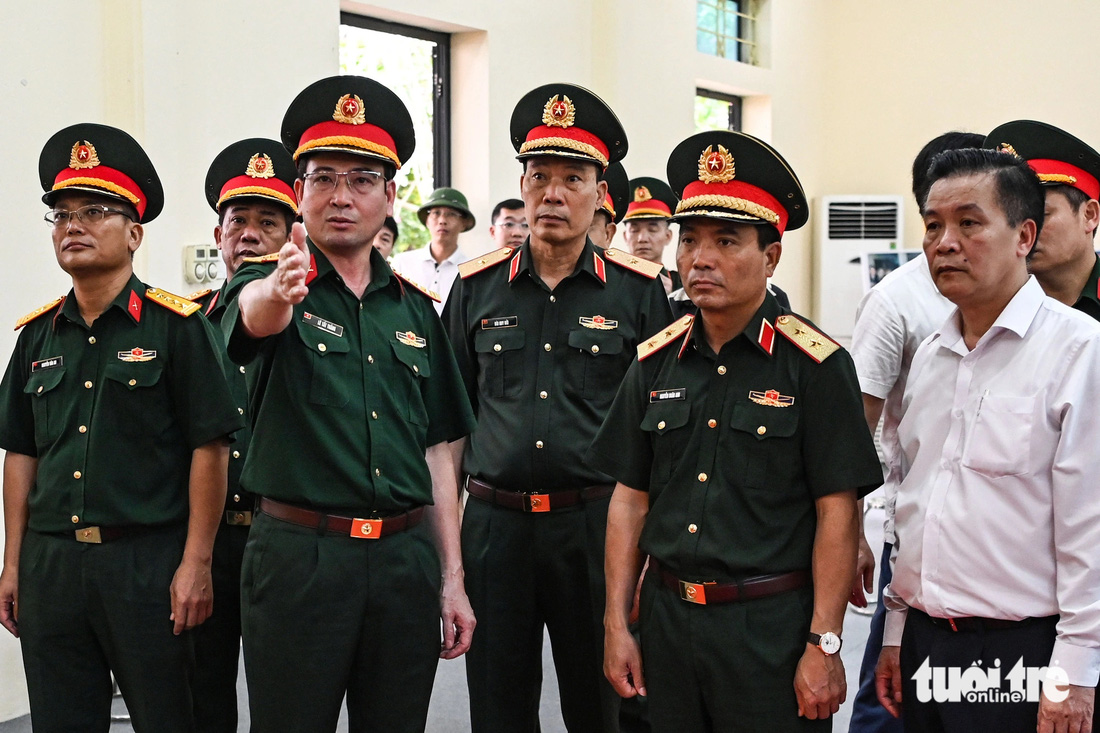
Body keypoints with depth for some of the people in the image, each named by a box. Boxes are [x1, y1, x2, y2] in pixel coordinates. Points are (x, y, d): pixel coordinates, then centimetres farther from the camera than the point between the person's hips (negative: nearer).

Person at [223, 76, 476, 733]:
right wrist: (279, 288, -51)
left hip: (406, 558, 4)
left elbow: (435, 453, 13)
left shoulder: (415, 309, 12)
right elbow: (256, 313, -27)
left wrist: (452, 579, 8)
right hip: (298, 555, -4)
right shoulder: (266, 286, 0)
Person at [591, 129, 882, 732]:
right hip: (667, 615, 4)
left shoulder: (816, 366, -8)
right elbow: (630, 499, 8)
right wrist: (616, 624, 5)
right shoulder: (656, 363, 6)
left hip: (772, 626, -4)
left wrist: (824, 644, -13)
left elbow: (837, 513, -10)